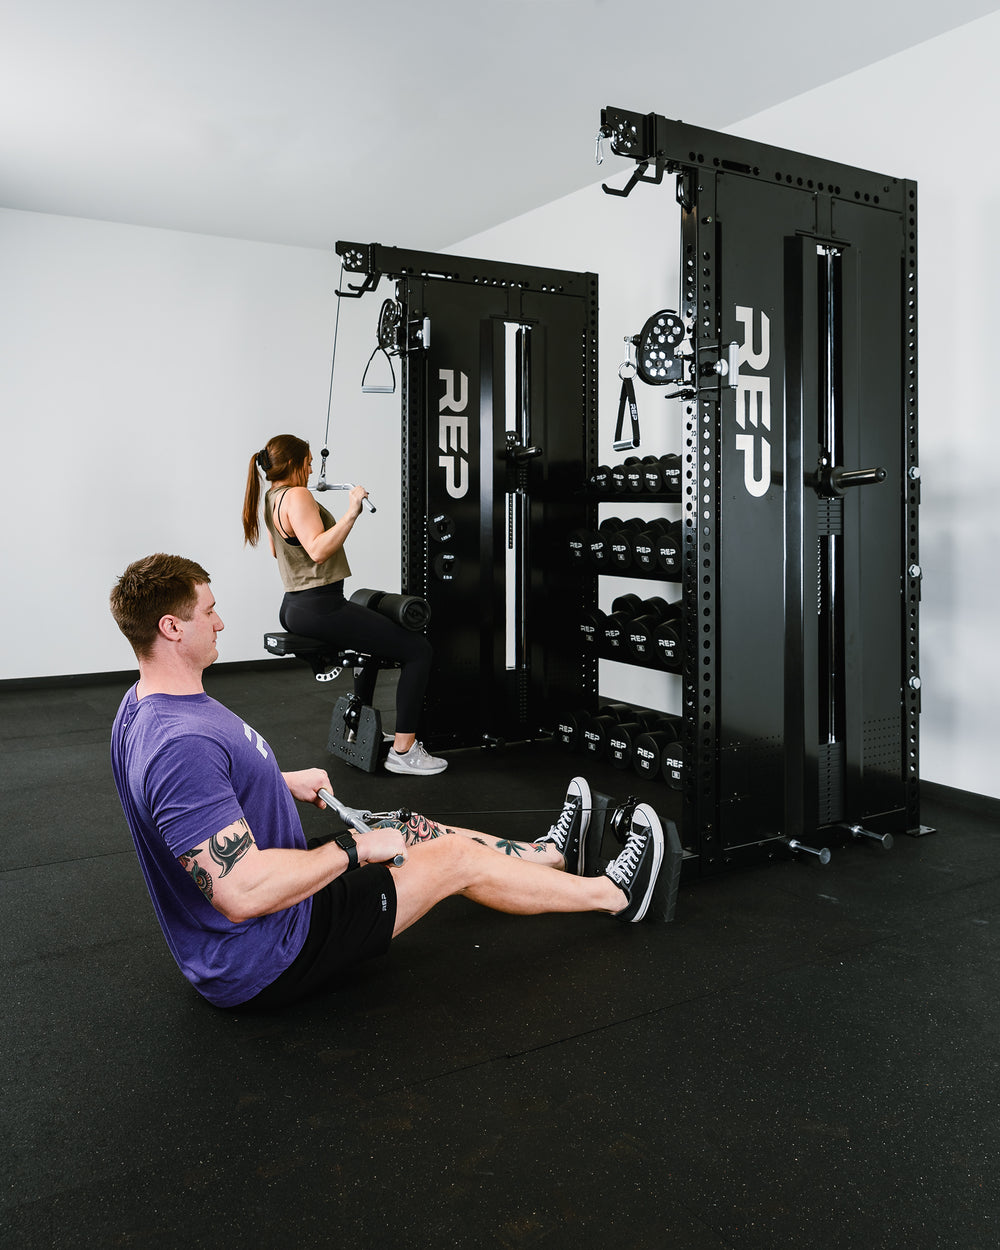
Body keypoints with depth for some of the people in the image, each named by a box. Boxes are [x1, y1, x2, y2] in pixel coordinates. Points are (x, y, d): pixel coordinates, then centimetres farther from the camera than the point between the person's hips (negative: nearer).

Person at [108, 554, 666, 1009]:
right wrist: (354, 848, -24)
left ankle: (552, 853, 41)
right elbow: (243, 894, -36)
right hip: (262, 963, -10)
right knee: (457, 858, 0)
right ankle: (617, 895, 22)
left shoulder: (148, 706, 0)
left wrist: (284, 781, 13)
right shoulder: (182, 743, -33)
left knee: (414, 830, 18)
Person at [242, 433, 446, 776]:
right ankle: (403, 751, -12)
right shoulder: (297, 496, -16)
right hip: (319, 609, -11)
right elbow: (318, 551, -30)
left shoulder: (272, 498, 15)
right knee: (418, 650, -12)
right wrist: (351, 514, -34)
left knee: (376, 632, 37)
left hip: (294, 607, 11)